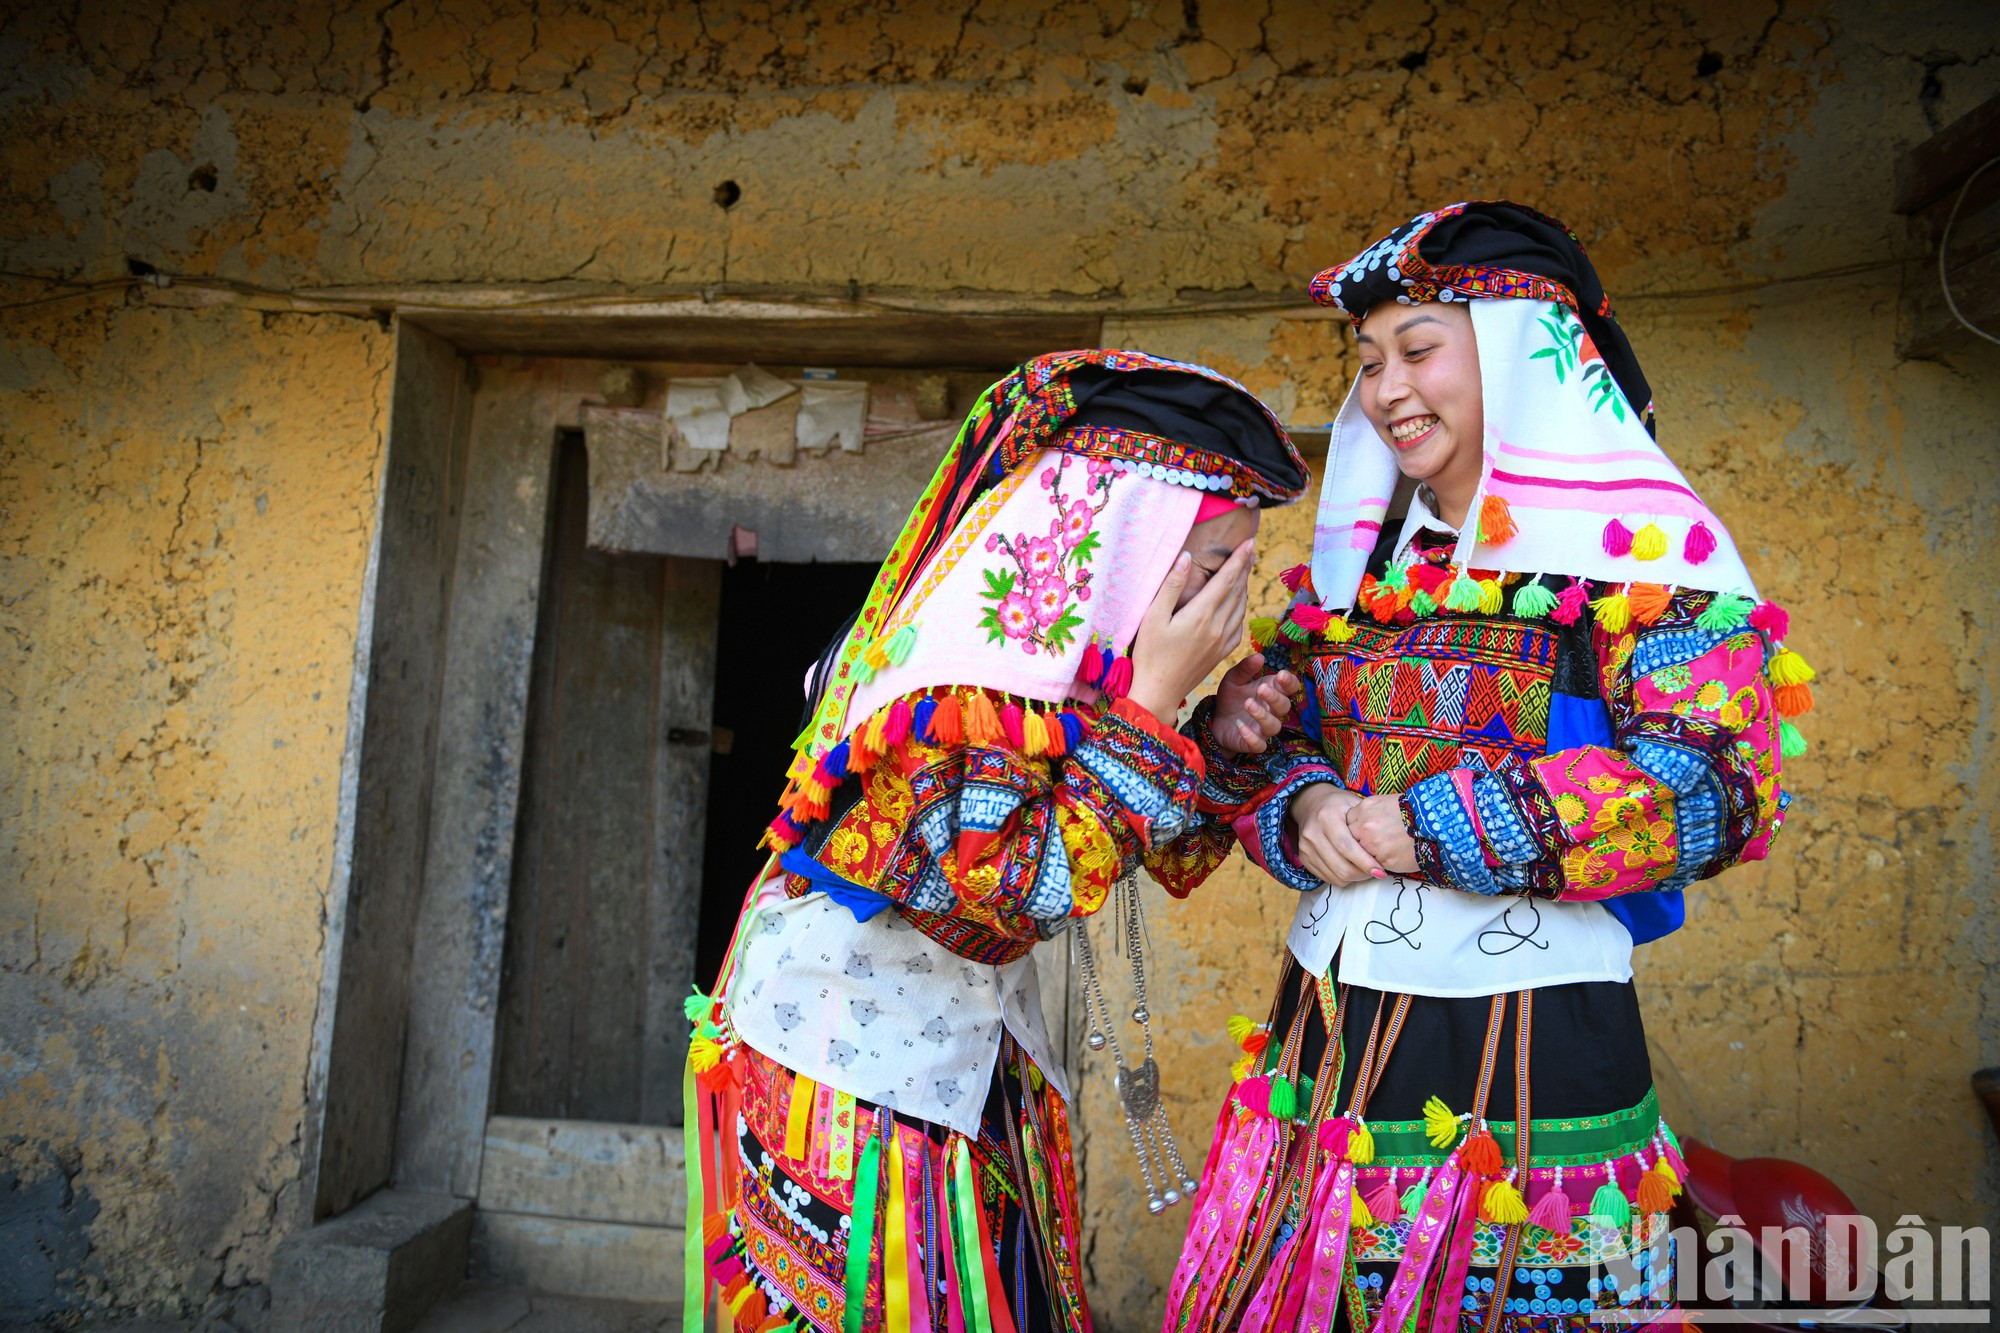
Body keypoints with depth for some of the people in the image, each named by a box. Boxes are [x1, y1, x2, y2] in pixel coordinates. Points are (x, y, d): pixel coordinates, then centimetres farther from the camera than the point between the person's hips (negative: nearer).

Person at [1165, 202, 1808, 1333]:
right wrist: (1308, 809, -10)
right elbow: (1266, 746, 13)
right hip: (1326, 1022, 5)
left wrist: (1429, 828, -18)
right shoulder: (1356, 552, 10)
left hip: (1533, 1041, -5)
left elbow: (1714, 784, -17)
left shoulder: (1640, 544, -6)